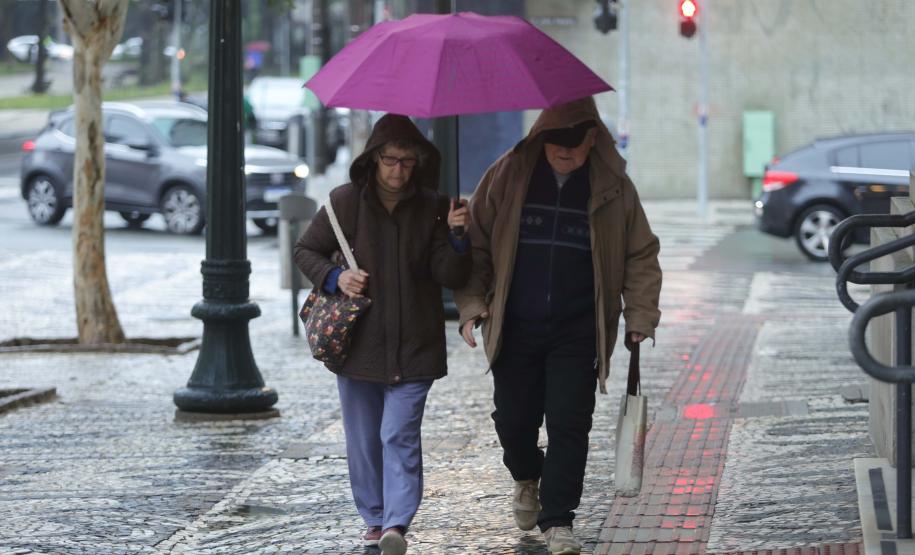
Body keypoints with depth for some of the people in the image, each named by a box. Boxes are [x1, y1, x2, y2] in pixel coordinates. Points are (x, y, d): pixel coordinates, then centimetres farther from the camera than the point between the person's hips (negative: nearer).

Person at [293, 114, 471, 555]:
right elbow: (306, 251, 11)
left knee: (400, 436, -13)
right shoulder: (345, 202, 0)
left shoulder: (432, 207, -1)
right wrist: (335, 276, -8)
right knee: (363, 441, 10)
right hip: (358, 344, 2)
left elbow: (452, 277, -4)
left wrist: (456, 238, -22)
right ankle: (375, 519, 24)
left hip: (413, 348, -2)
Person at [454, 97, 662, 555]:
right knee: (513, 420, 7)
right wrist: (471, 304, -4)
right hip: (514, 328, 1)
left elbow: (641, 256, 7)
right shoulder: (507, 176, 0)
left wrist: (640, 317, -2)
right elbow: (476, 245, 6)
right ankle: (527, 478, 40)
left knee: (569, 424, -6)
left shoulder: (613, 188, 1)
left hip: (578, 332, -1)